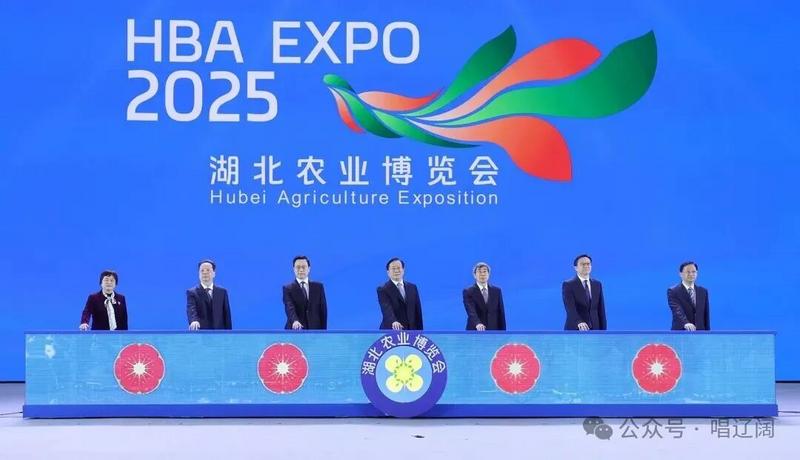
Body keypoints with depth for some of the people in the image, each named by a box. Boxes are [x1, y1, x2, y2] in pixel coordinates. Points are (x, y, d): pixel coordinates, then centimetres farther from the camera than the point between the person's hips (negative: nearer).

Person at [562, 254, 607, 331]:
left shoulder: (597, 285, 12)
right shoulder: (568, 285, -6)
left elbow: (601, 310, 12)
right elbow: (570, 308, -20)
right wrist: (579, 322, -38)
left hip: (593, 330, 5)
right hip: (575, 330, -5)